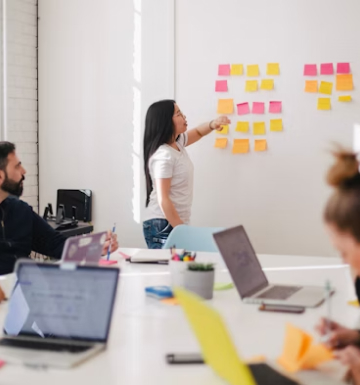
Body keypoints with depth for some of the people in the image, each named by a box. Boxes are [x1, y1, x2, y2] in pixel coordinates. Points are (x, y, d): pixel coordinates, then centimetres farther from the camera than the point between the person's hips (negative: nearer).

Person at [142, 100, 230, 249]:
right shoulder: (163, 155, -19)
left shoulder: (177, 143, 7)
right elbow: (163, 200, -22)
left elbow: (197, 132, 27)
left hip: (175, 223, 9)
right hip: (162, 226, -9)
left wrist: (212, 124, 4)